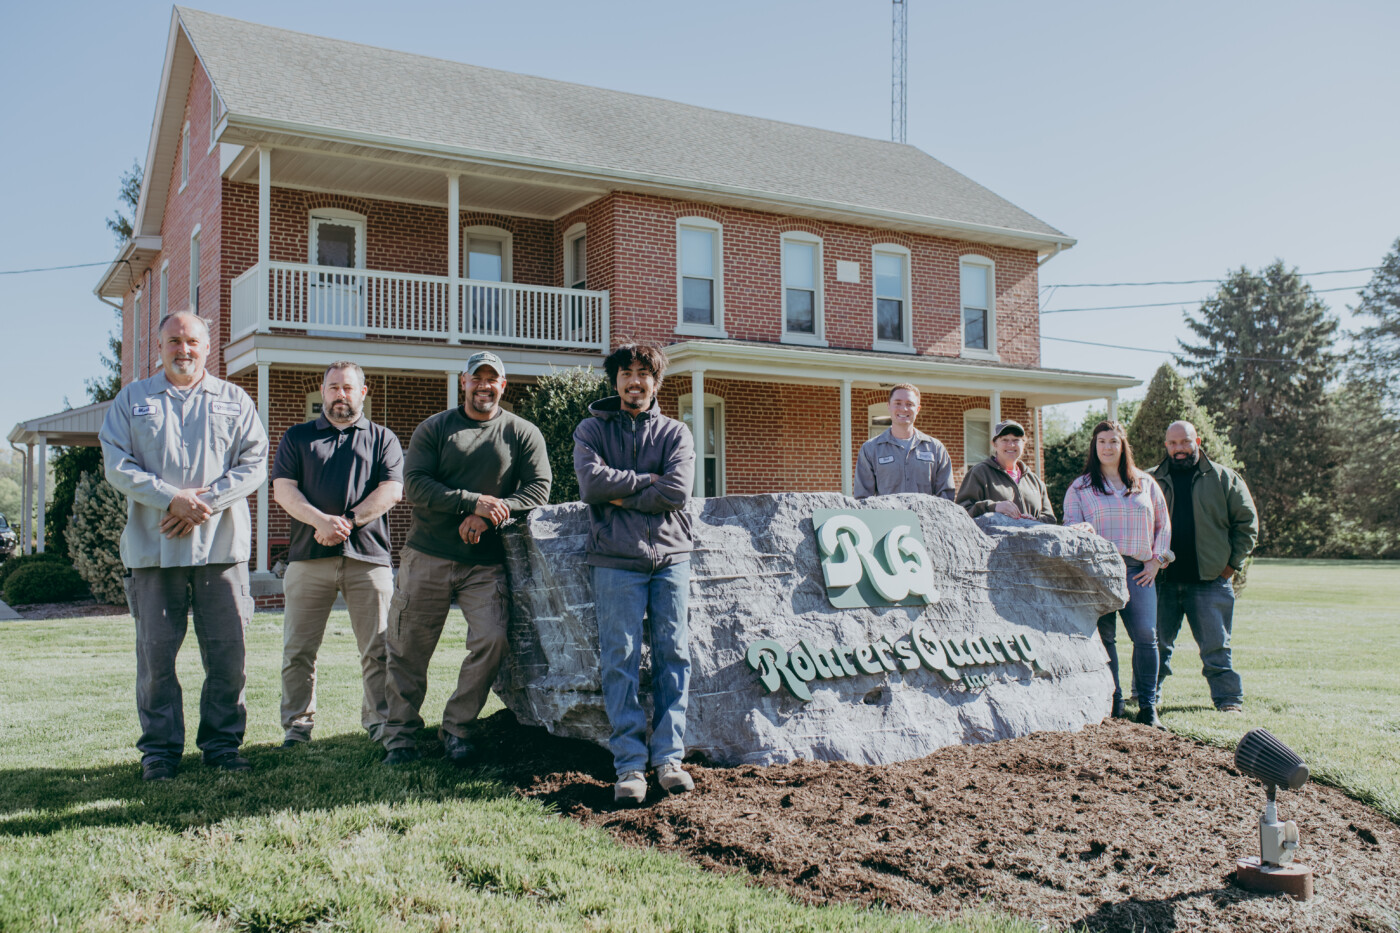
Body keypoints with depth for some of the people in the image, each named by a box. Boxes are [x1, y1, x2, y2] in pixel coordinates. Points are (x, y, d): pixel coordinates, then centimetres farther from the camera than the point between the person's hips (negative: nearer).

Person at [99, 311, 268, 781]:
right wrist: (171, 499, -13)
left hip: (221, 544, 0)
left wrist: (206, 502, -11)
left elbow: (254, 464, 3)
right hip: (153, 546, 0)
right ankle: (160, 747, 13)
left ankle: (222, 741, 13)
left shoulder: (234, 401, 13)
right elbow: (117, 464, 1)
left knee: (228, 651, 1)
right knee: (156, 651, 2)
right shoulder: (132, 399, 13)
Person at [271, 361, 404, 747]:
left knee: (378, 648, 1)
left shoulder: (382, 438, 15)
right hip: (309, 556, 1)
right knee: (298, 649, 2)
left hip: (368, 556, 0)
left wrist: (348, 521, -12)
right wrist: (320, 520, -14)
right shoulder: (297, 437, 16)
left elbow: (391, 490, 1)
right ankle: (297, 726, 12)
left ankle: (380, 721, 11)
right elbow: (283, 489, 4)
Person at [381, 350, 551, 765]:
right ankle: (399, 734, 17)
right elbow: (414, 483, -6)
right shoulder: (433, 429, 5)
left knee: (492, 639, -13)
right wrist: (475, 502, -17)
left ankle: (456, 727, 6)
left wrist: (489, 517, -14)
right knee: (409, 648, 2)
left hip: (485, 561, 0)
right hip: (427, 555, 0)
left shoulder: (522, 433, 7)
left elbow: (538, 487, -1)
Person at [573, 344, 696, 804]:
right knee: (621, 658, -5)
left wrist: (619, 494, -4)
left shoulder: (675, 433, 11)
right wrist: (646, 480, -4)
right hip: (616, 559, -1)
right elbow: (591, 483, -8)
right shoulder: (592, 429, 10)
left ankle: (669, 757, 6)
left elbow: (676, 491, -5)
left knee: (673, 655, 0)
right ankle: (629, 763, -2)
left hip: (670, 555, 2)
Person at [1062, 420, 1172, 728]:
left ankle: (1148, 706, 0)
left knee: (1146, 636, -10)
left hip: (1138, 571, 1)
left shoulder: (1146, 484, 17)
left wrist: (1156, 560, 8)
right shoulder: (1080, 487, 12)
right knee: (1103, 638, -3)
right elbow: (1071, 527, 4)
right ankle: (1113, 704, 6)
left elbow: (1163, 524, 19)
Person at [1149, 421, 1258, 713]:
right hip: (1163, 580, 2)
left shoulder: (1223, 479, 6)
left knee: (1216, 645, 1)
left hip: (1210, 580, -2)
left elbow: (1247, 522, 8)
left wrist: (1233, 563, 1)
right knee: (1155, 643, 7)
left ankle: (1229, 698, 10)